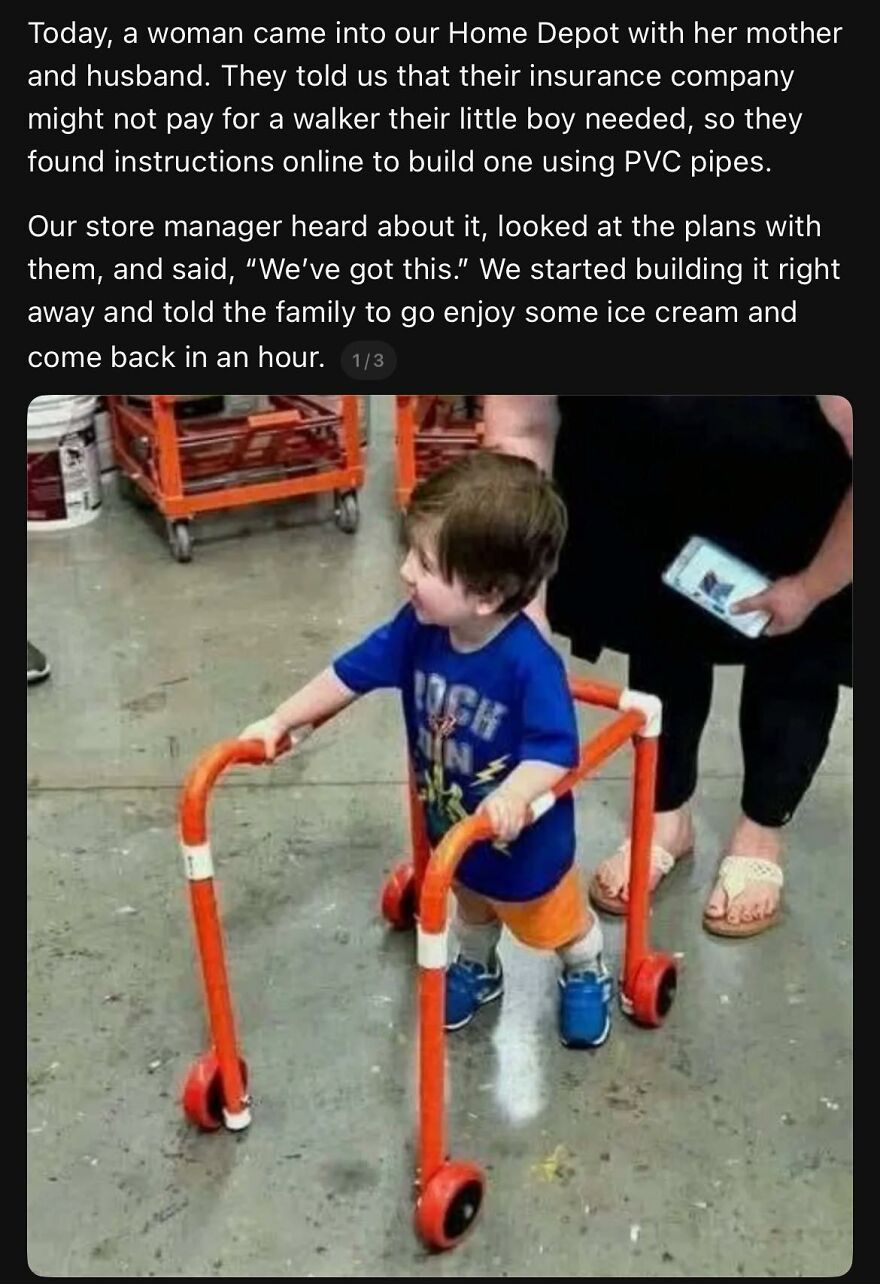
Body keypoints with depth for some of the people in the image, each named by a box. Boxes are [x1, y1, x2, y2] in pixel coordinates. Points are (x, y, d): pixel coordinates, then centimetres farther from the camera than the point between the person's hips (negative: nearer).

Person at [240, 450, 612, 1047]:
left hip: (524, 838, -5)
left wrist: (514, 796, -57)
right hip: (450, 825, 5)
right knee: (471, 906, 35)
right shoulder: (419, 629, -21)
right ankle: (475, 969, 65)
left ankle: (588, 975, 58)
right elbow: (351, 673, -9)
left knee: (555, 924, 26)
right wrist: (281, 721, -9)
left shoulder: (528, 661, -40)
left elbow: (556, 748, -40)